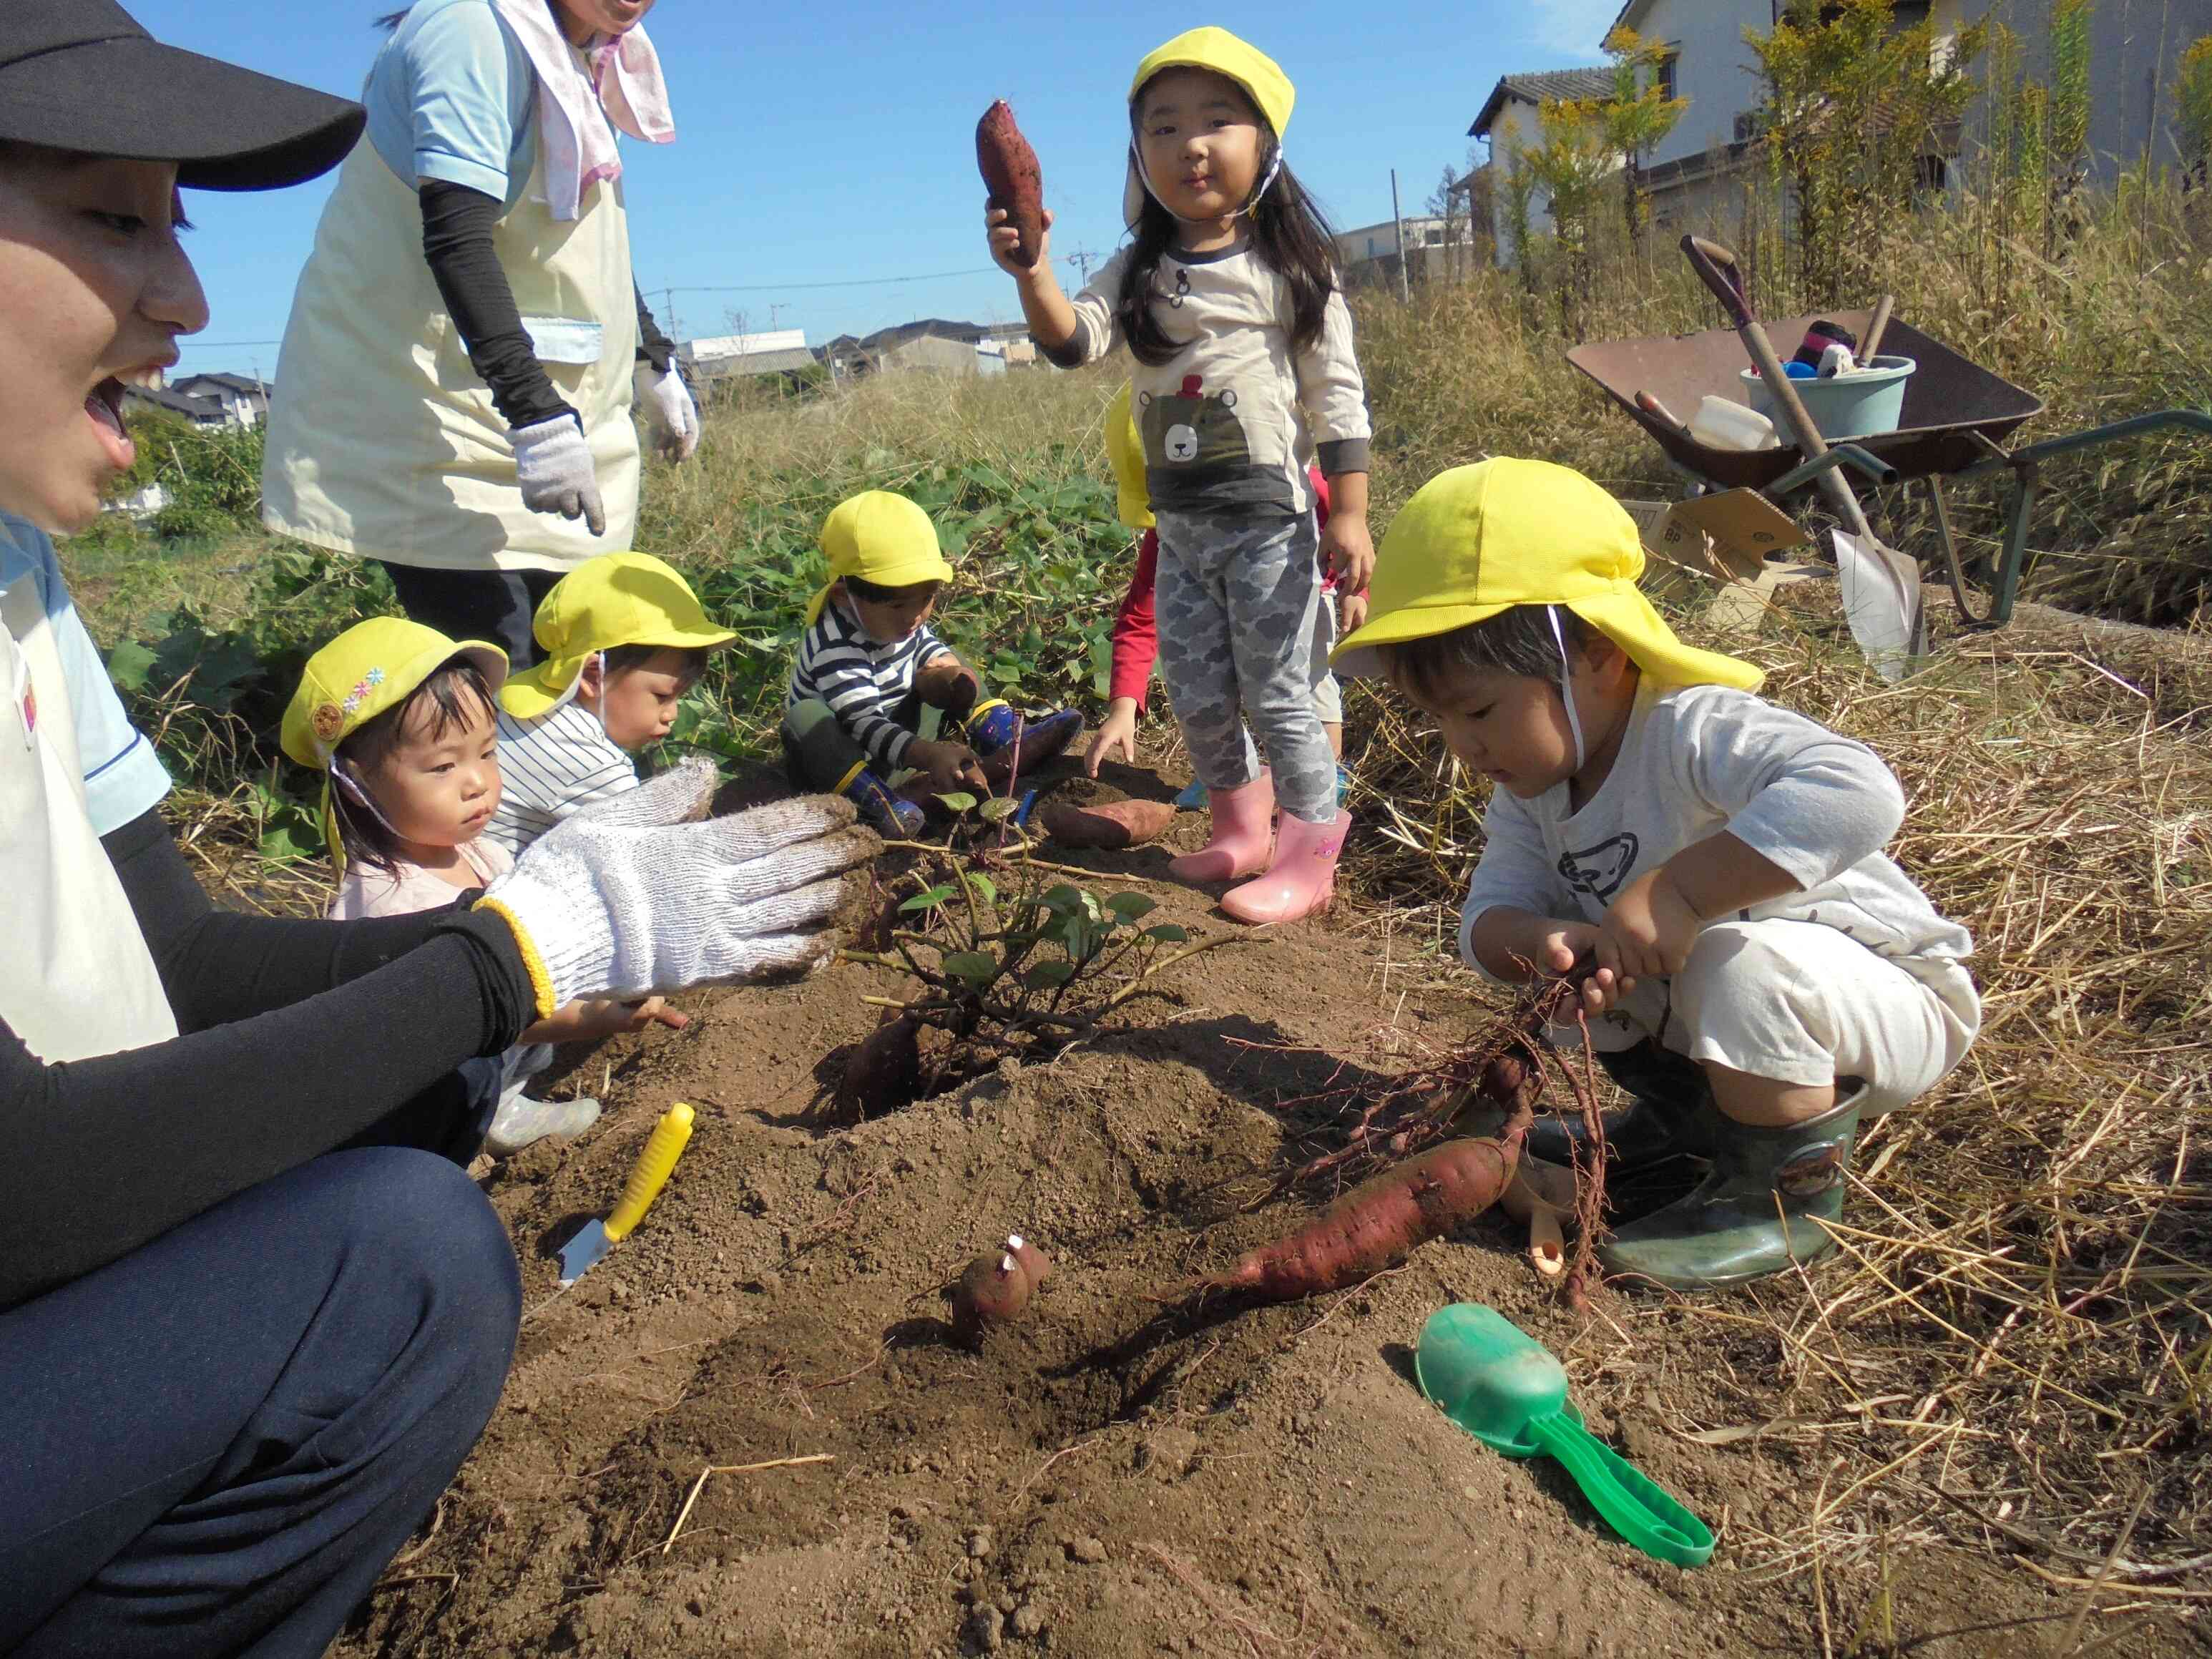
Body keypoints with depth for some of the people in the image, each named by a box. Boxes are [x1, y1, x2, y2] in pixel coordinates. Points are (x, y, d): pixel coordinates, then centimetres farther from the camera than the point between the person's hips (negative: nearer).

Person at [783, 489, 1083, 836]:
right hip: (839, 754, -7)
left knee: (943, 667, -2)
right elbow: (865, 724, -39)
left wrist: (946, 665, -7)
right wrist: (928, 754, -53)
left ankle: (1007, 743, -15)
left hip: (896, 733, 7)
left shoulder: (899, 618, -8)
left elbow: (926, 644, 15)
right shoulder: (835, 647, -31)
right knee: (806, 716, -37)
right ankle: (878, 798, -51)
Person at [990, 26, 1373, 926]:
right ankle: (1241, 830, 32)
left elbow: (1337, 396, -5)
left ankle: (1308, 855, 14)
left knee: (1279, 693, -1)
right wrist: (1032, 275, -29)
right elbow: (1073, 340, -9)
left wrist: (1349, 514, -10)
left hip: (1269, 520, -5)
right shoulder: (1140, 272, 7)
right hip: (1182, 526, 5)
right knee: (1197, 695, 11)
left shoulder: (1292, 267, -5)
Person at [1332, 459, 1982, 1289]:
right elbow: (1490, 914, -11)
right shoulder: (1533, 787, -5)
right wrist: (1535, 940, -34)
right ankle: (1684, 1112, 19)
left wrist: (1676, 889, -48)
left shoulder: (1693, 732, -32)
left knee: (1743, 958, -35)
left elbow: (1857, 793, -49)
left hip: (1899, 1011, -8)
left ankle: (1787, 1192, -11)